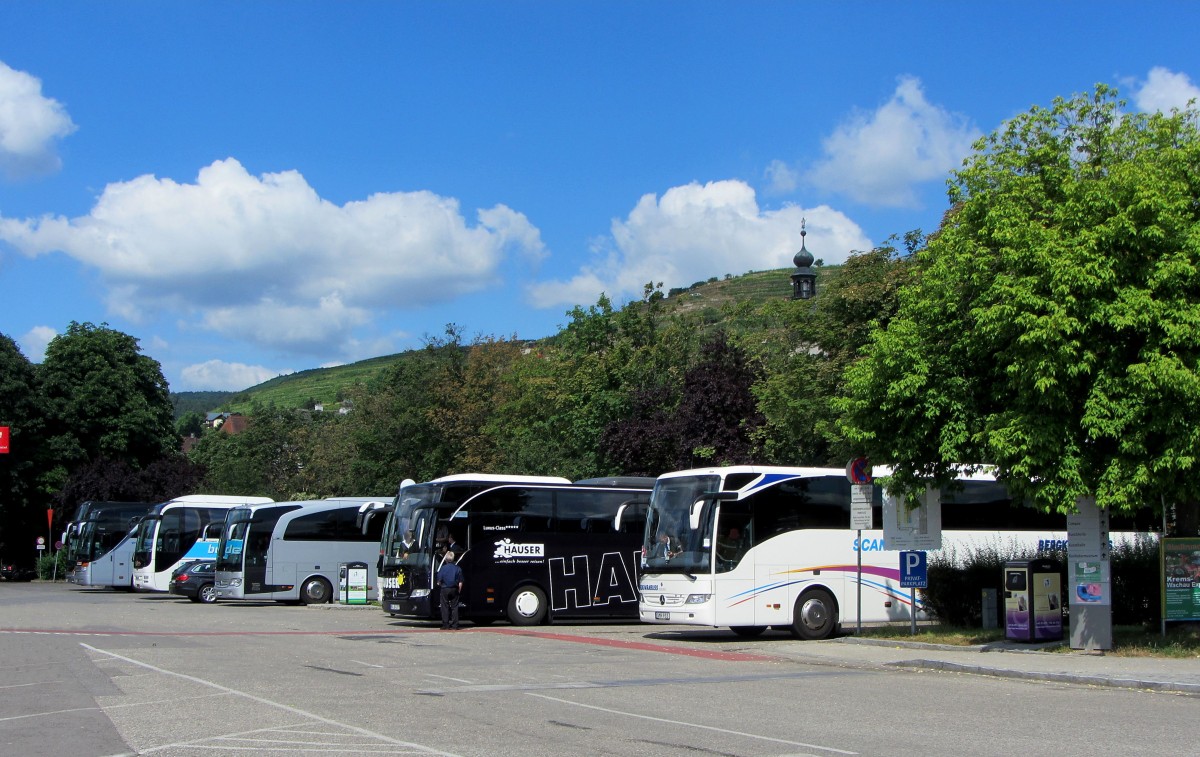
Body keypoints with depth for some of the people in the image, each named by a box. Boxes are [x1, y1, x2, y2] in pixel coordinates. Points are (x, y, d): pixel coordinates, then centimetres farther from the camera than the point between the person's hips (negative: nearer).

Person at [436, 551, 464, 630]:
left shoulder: (442, 568, -6)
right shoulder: (458, 568, -1)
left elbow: (439, 582, -4)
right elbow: (460, 583, 0)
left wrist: (440, 585, 17)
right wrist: (459, 591, 11)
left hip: (445, 589, -1)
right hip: (454, 590, 2)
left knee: (445, 607, 4)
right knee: (454, 607, 6)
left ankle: (445, 625, 2)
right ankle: (455, 625, 3)